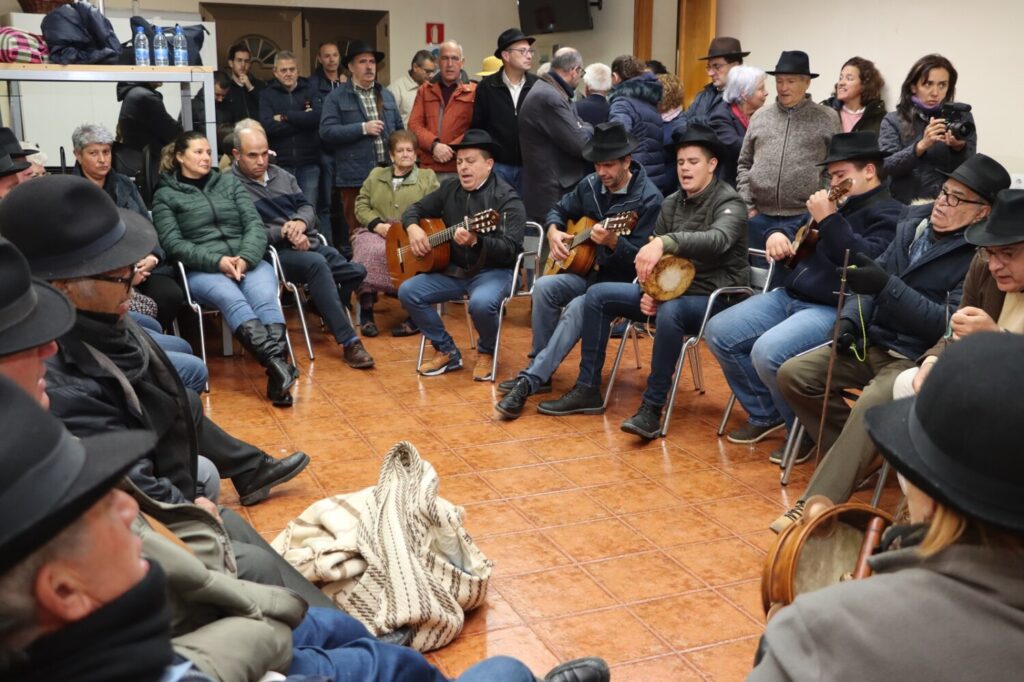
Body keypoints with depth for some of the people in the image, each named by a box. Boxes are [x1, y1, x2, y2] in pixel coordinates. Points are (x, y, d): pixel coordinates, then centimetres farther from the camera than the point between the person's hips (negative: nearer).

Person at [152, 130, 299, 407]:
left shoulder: (229, 182, 20)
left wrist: (245, 258, -10)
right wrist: (217, 261, -16)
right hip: (201, 270, -2)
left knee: (265, 298, -32)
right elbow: (173, 244, -1)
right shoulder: (165, 195, 11)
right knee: (232, 300, -36)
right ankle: (277, 364, -52)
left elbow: (255, 224, 10)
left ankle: (277, 372, -48)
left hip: (248, 262, 3)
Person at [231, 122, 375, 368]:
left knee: (358, 272, -13)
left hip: (309, 244, 7)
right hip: (275, 253, -7)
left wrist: (300, 223, -5)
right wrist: (282, 232, -16)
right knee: (316, 263, -36)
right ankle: (349, 341, -33)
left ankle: (327, 312, 18)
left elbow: (307, 207, 18)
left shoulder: (281, 175, 19)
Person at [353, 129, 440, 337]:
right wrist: (377, 224, -5)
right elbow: (361, 206, 14)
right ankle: (366, 310, -24)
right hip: (375, 232, 3)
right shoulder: (376, 175, 23)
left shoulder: (428, 177, 15)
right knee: (369, 252, -33)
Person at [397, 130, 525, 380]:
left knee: (481, 303, -36)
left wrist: (476, 241, -37)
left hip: (493, 271, -6)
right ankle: (446, 351, 3)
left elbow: (510, 249, -20)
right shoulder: (450, 190, 8)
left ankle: (486, 352, -1)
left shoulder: (507, 199, -11)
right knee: (408, 291, -11)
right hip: (453, 269, 6)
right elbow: (415, 209, 18)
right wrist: (413, 228, -6)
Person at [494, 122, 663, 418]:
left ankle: (529, 381, -32)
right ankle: (540, 371, -12)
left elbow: (641, 257, -19)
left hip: (621, 282, -6)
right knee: (544, 286, -23)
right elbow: (559, 209, 20)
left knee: (578, 307, -34)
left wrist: (612, 242, -38)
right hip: (587, 271, 6)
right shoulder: (590, 184, 5)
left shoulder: (648, 197, -14)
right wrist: (553, 232, -2)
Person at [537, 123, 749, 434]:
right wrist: (648, 290, -7)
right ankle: (587, 390, 2)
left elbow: (718, 239, -35)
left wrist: (666, 241, -49)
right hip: (671, 289, 8)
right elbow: (651, 257, 14)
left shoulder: (728, 202, -12)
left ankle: (651, 409, -31)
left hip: (715, 298, -7)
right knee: (598, 295, -1)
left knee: (669, 311, -40)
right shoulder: (671, 203, 9)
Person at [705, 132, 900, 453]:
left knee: (768, 353, -31)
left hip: (835, 309, -9)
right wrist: (778, 234, 8)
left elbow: (868, 261, -25)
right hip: (789, 296, 10)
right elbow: (797, 232, 32)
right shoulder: (838, 203, 19)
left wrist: (829, 220, -23)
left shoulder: (888, 214, -6)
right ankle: (767, 414, 13)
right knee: (719, 332, 2)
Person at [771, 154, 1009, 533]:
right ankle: (855, 455, 7)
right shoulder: (914, 221, 10)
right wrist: (850, 320, -2)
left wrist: (886, 286, -28)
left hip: (917, 360, -8)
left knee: (870, 406, -35)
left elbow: (949, 325, -20)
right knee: (792, 374, -7)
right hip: (871, 343, 8)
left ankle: (816, 506, -32)